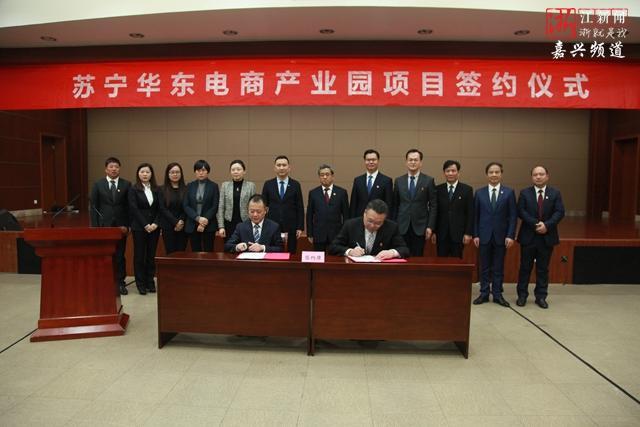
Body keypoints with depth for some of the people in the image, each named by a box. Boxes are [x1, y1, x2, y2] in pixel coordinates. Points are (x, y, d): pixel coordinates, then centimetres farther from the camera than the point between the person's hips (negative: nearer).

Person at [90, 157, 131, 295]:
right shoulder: (98, 184, 5)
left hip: (120, 226, 0)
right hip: (103, 225, 0)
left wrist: (127, 225, -5)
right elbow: (93, 206, 3)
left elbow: (129, 207, 3)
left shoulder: (126, 184, 3)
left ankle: (120, 282, 13)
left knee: (120, 255, 3)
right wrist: (95, 226, -4)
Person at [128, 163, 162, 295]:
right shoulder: (133, 190, -2)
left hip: (154, 227, 3)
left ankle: (150, 282, 15)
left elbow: (160, 208, 3)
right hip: (139, 227, -3)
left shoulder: (157, 190, 8)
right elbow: (134, 209, -9)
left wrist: (155, 223, -9)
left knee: (151, 255, 7)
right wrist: (145, 225, -14)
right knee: (139, 255, 3)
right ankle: (141, 283, 10)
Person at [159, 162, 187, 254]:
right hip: (168, 227, -1)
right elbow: (163, 209, -3)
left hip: (183, 227, 1)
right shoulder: (162, 190, 3)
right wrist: (176, 222, -12)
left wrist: (181, 221, -12)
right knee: (170, 253, -1)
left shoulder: (186, 189, 5)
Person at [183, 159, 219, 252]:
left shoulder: (213, 186, 2)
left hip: (208, 225, -2)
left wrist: (205, 221, -11)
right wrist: (198, 218, -12)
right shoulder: (190, 186, 9)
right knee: (195, 252, 4)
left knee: (208, 251, -1)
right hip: (192, 225, 2)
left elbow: (215, 207, -3)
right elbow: (185, 205, 2)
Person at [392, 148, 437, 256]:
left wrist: (430, 226, -6)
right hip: (402, 227, 1)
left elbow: (433, 206, 0)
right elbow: (395, 205, 9)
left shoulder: (428, 181, 1)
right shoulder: (398, 181, 7)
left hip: (420, 227, -1)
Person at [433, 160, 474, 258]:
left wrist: (468, 233, -7)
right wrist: (433, 231, 2)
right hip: (441, 234, 1)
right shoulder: (438, 189, 6)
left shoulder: (467, 190, 2)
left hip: (458, 234, -1)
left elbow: (470, 213, -1)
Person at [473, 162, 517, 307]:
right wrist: (475, 235, -2)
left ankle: (497, 294, 16)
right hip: (484, 235, 1)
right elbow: (475, 215, 4)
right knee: (484, 267, 7)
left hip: (501, 236, 0)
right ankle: (484, 294, 16)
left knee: (499, 267, 7)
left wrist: (510, 235, -8)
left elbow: (513, 216, -1)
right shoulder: (479, 193, 4)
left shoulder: (509, 192, 1)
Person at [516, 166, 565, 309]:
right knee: (525, 267, 6)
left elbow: (560, 212, -4)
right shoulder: (525, 193, 2)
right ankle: (522, 295, 16)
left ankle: (541, 296, 17)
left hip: (547, 237, 1)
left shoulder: (555, 193, 5)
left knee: (543, 268, 7)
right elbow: (521, 211, -7)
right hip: (528, 236, -1)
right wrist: (535, 224, -18)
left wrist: (546, 225, -18)